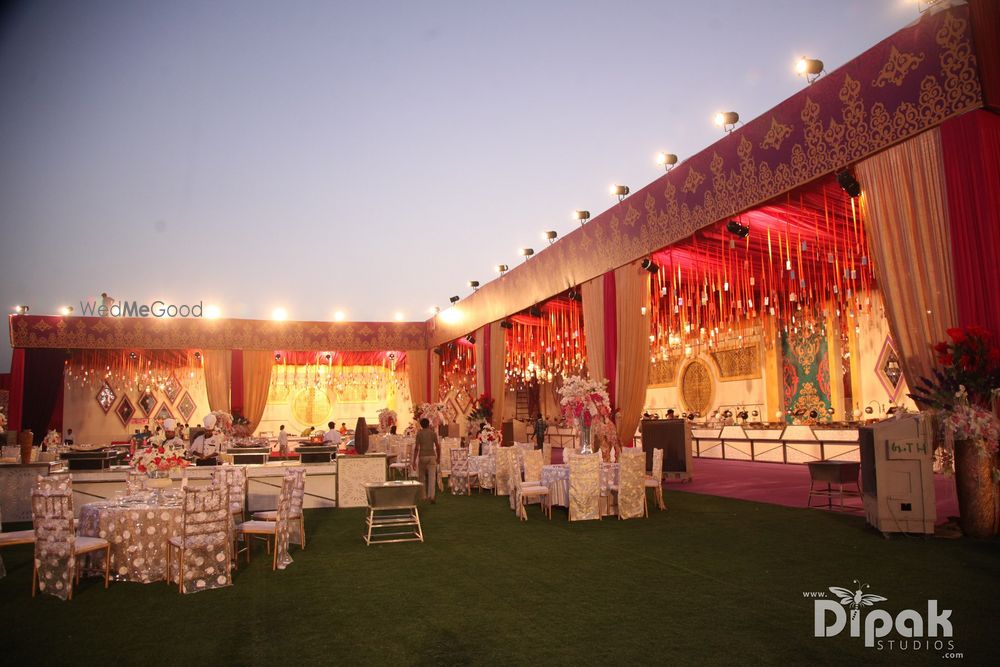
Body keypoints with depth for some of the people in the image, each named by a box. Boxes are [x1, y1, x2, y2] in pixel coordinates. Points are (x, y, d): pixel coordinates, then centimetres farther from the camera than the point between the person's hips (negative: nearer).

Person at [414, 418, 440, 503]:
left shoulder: (419, 433, -1)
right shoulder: (433, 433, 3)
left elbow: (417, 448, -6)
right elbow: (437, 446, 3)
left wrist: (414, 460, -4)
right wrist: (438, 457, 15)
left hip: (422, 456, 0)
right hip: (431, 456, 0)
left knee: (422, 477, 13)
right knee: (432, 477, -4)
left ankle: (423, 495, 18)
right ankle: (431, 496, -15)